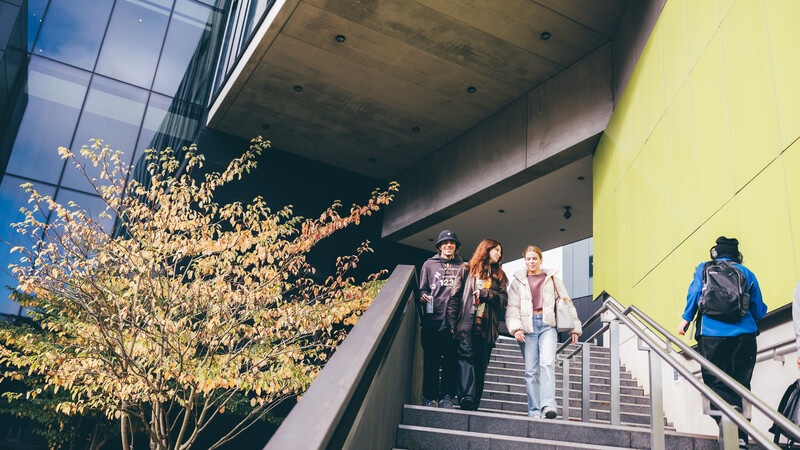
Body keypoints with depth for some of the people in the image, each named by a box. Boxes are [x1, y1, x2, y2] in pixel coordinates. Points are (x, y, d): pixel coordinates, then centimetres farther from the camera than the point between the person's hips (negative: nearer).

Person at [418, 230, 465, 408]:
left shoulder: (462, 266, 15)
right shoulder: (429, 264, 14)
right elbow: (423, 288, 13)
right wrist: (423, 295, -8)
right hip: (432, 320, 0)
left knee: (451, 359, 0)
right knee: (431, 359, 2)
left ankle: (447, 397, 8)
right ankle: (429, 396, 11)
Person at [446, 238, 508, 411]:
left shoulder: (499, 275, 23)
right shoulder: (467, 270, 13)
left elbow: (504, 300, 10)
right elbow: (454, 297, 5)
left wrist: (485, 293, -6)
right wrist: (452, 322, -4)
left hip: (486, 327, 3)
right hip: (467, 324, -3)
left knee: (481, 366, 0)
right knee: (467, 357, -19)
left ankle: (474, 405, 2)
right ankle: (467, 397, -31)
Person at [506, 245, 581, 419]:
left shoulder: (552, 279, 16)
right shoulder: (517, 281, 14)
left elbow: (566, 303, 16)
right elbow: (512, 307, 5)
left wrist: (574, 327, 10)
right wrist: (516, 327, -9)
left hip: (547, 324, 0)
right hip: (528, 326, 0)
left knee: (547, 363, -19)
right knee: (531, 370, -2)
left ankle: (548, 405, -24)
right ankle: (534, 411, 2)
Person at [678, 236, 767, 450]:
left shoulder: (704, 269, 11)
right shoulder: (747, 273, 15)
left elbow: (695, 293, -4)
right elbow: (759, 312, 16)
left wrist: (686, 318, 2)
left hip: (712, 336, -2)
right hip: (745, 336, 2)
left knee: (717, 384, 2)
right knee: (740, 386, 9)